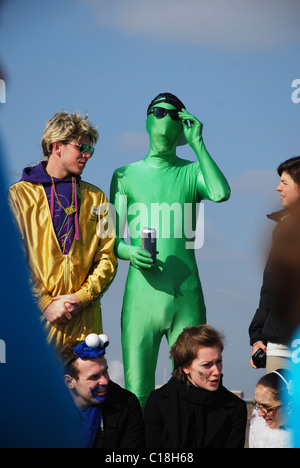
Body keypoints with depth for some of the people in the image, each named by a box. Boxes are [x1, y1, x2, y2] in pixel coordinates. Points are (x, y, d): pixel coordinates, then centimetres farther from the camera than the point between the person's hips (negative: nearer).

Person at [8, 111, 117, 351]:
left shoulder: (96, 198, 17)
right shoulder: (20, 194, 5)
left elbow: (107, 258, 10)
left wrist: (82, 297, -5)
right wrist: (44, 304, -10)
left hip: (84, 318, 3)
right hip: (35, 317, -2)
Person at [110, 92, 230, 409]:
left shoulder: (192, 172, 10)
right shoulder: (126, 175, 10)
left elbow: (221, 193, -13)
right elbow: (112, 238, 9)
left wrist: (196, 143, -7)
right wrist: (130, 252, -13)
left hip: (187, 298, 1)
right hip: (141, 297, -1)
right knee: (136, 394, -7)